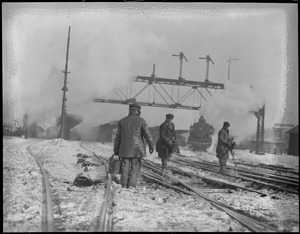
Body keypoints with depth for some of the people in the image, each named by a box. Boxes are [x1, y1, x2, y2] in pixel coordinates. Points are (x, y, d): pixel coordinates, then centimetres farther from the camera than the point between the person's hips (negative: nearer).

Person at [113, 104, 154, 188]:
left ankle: (124, 187, 6)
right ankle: (131, 187, -6)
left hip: (124, 149, 3)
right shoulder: (141, 120, -2)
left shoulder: (122, 121, 7)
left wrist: (116, 150, 14)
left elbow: (118, 136, 8)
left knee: (125, 168, 7)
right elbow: (147, 134, -3)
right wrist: (151, 145, 7)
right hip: (137, 149, -3)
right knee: (135, 168, 1)